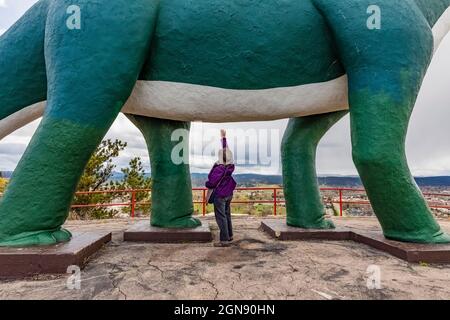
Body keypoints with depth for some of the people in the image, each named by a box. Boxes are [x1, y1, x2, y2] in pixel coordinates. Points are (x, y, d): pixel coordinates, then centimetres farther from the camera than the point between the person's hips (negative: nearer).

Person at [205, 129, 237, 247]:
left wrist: (206, 184, 4)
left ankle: (224, 240, 2)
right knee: (227, 215, 19)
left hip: (220, 195, -8)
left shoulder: (219, 169, -23)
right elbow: (226, 150, 11)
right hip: (229, 194, 8)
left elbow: (212, 182, -20)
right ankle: (229, 236, 30)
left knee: (221, 217, -1)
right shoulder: (231, 166, -1)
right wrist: (224, 137, 19)